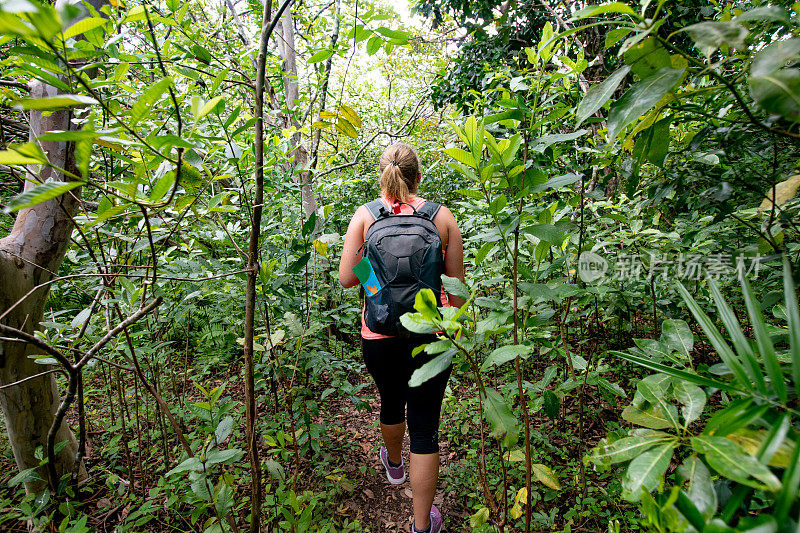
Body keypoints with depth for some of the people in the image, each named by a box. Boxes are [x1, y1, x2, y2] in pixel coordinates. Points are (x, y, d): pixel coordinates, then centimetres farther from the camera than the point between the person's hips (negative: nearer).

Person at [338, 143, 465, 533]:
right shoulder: (442, 216, -4)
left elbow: (346, 278, -6)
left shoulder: (365, 215, -5)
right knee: (425, 426, 11)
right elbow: (456, 284, -1)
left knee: (391, 401, 28)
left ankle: (394, 464, 58)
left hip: (380, 333, 1)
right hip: (430, 333, -1)